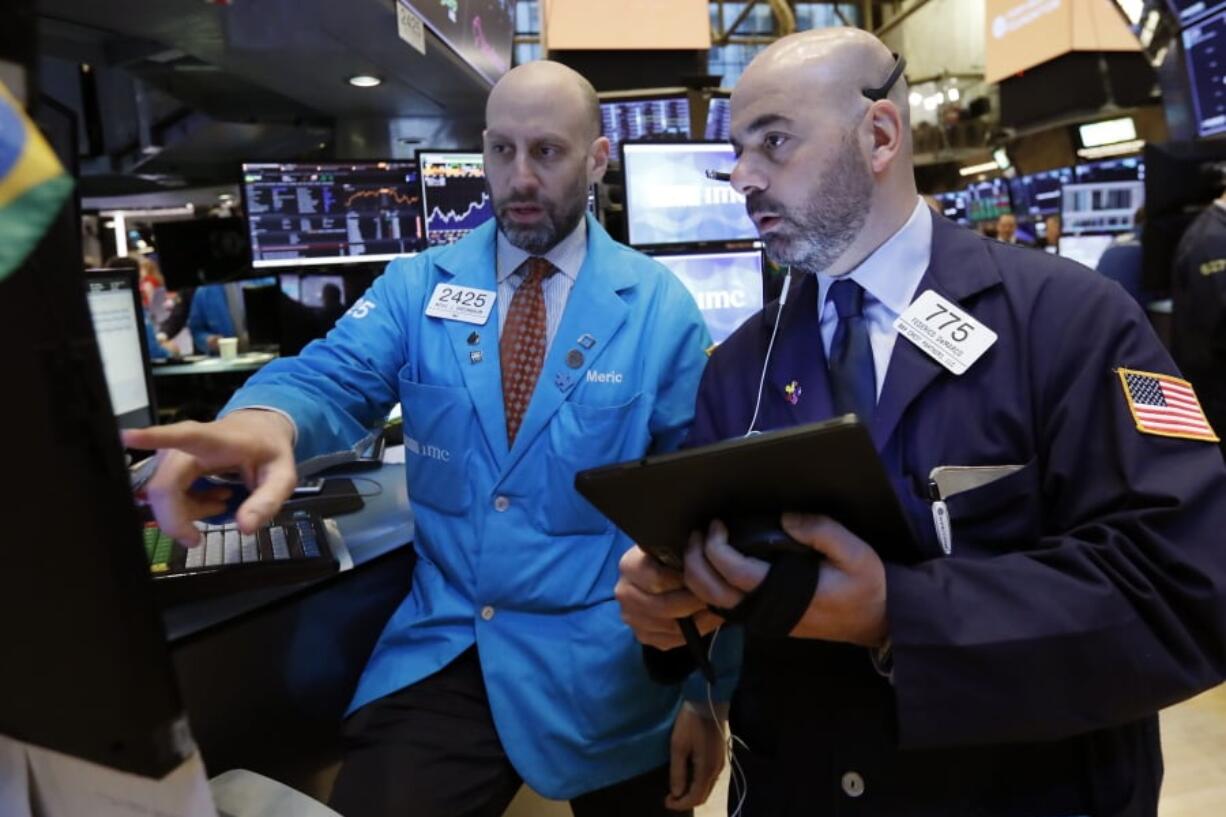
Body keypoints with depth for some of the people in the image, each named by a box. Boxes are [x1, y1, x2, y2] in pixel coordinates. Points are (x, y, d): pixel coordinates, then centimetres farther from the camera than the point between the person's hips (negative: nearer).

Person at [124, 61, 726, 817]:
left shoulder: (662, 308, -5)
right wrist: (265, 421, -37)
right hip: (438, 653, 1)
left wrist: (704, 685, -3)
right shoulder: (417, 287, 3)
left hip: (606, 667, 0)